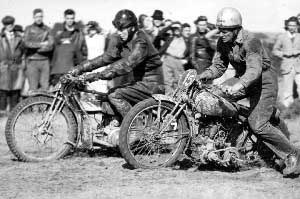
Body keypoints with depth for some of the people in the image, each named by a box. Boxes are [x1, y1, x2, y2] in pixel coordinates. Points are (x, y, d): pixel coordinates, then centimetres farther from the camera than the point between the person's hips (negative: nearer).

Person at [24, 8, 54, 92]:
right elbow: (26, 43, -7)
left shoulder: (47, 29, 10)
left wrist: (36, 48, -10)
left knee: (45, 86, -2)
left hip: (45, 61, 2)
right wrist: (41, 44, -12)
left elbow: (50, 45, -1)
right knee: (33, 87, -5)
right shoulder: (29, 29, 6)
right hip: (32, 61, -2)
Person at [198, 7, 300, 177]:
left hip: (264, 81, -8)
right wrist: (205, 75, -17)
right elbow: (219, 66, 5)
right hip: (242, 79, 8)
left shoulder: (250, 42, -27)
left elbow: (254, 69, -40)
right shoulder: (223, 43, -3)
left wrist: (238, 86, -56)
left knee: (258, 125, -18)